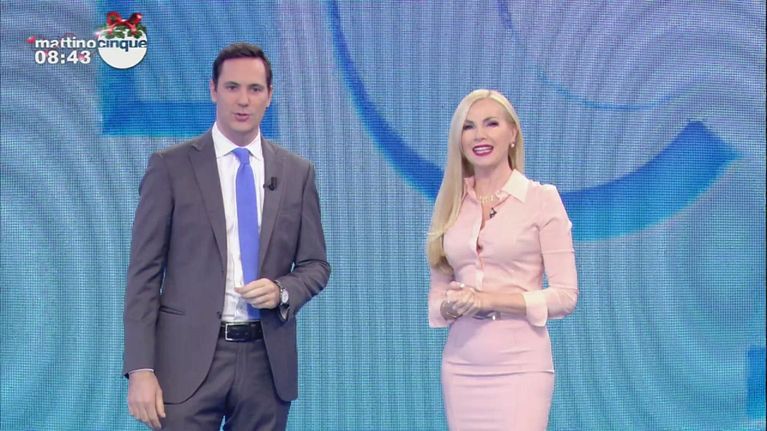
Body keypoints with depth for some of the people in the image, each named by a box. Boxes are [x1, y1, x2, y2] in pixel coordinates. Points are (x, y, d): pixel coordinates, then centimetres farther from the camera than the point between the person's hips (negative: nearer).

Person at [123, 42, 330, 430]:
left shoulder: (297, 172, 7)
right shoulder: (170, 166, -1)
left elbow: (315, 264, 12)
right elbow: (144, 273, -3)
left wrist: (281, 291, -10)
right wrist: (140, 369, -10)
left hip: (267, 360, 3)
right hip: (189, 358, -2)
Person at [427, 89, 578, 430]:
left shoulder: (542, 199, -3)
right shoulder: (451, 206, 9)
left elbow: (566, 295, -7)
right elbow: (436, 294, 13)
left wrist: (489, 299, -16)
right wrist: (450, 306, -9)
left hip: (520, 365, -4)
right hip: (460, 366, 4)